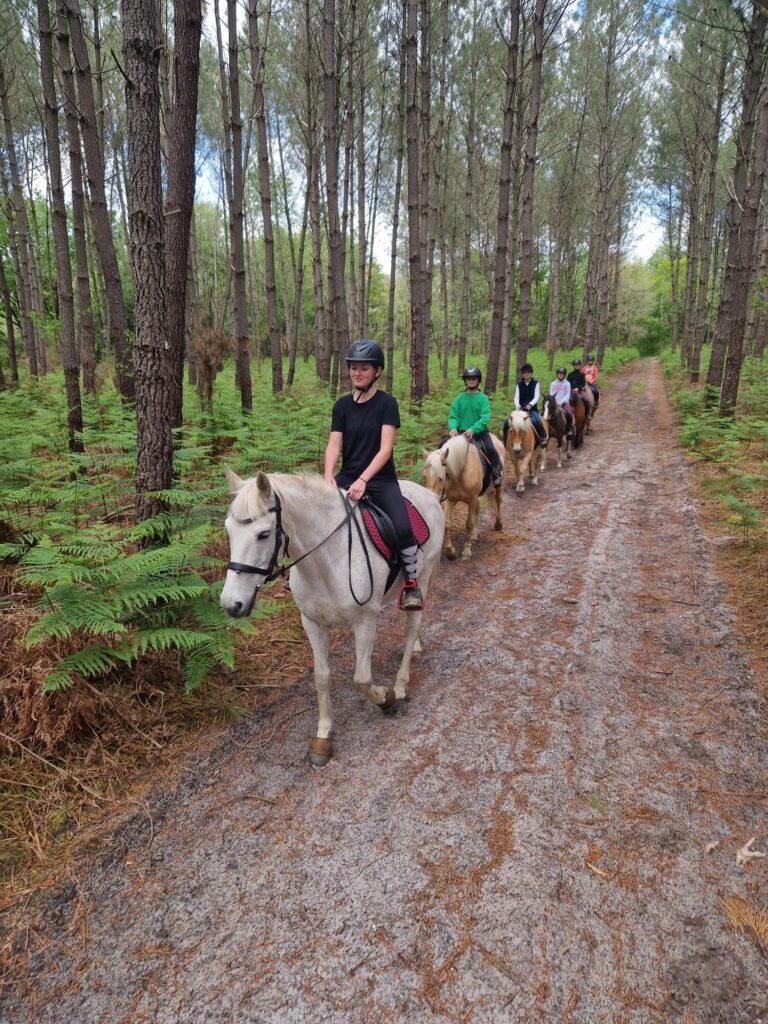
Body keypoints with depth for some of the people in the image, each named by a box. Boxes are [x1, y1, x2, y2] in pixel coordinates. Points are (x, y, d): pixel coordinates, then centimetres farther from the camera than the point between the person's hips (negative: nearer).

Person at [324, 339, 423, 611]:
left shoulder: (387, 403, -5)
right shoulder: (342, 406, 6)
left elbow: (385, 448, -14)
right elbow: (333, 446, -2)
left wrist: (364, 479, -28)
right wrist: (329, 476, -22)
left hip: (381, 480, -4)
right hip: (347, 478, 4)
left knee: (403, 528, -27)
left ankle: (410, 582, -5)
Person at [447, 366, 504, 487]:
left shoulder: (483, 398, -1)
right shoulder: (459, 398, 6)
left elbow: (485, 418, -12)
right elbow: (453, 416, 3)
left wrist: (473, 429, -28)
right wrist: (453, 427, -19)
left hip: (479, 431, -3)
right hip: (462, 431, 3)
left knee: (490, 449, -26)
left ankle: (496, 474, -3)